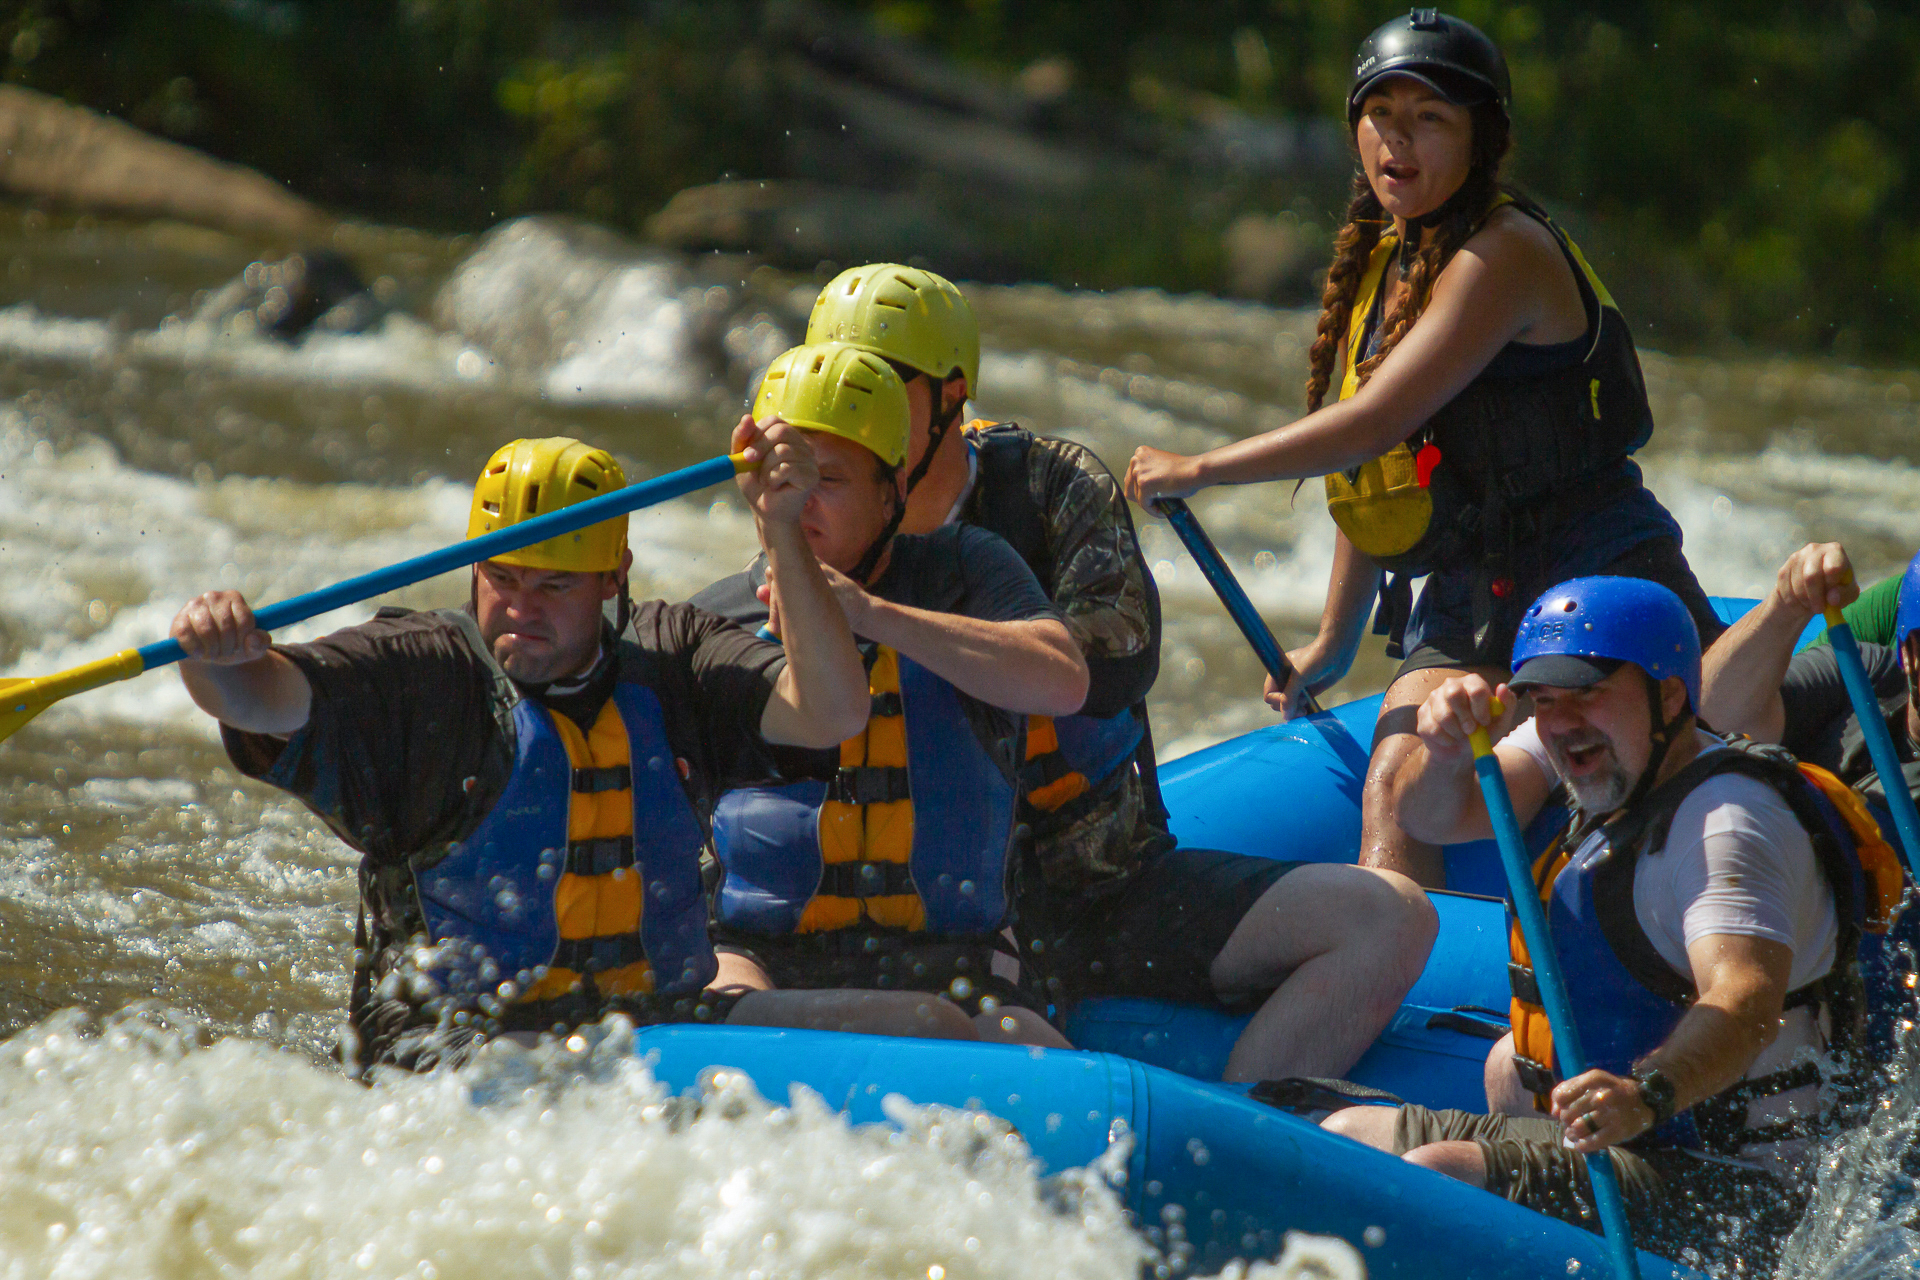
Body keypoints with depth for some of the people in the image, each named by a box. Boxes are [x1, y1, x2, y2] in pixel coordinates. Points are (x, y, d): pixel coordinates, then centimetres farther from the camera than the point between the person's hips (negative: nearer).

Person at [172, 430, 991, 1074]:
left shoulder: (670, 658, 12)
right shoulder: (420, 673, 0)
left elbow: (832, 714, 0)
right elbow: (255, 701, -14)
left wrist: (781, 536, -10)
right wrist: (217, 656, -39)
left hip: (664, 1024, 4)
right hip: (459, 1048, -4)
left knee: (925, 1030, -9)